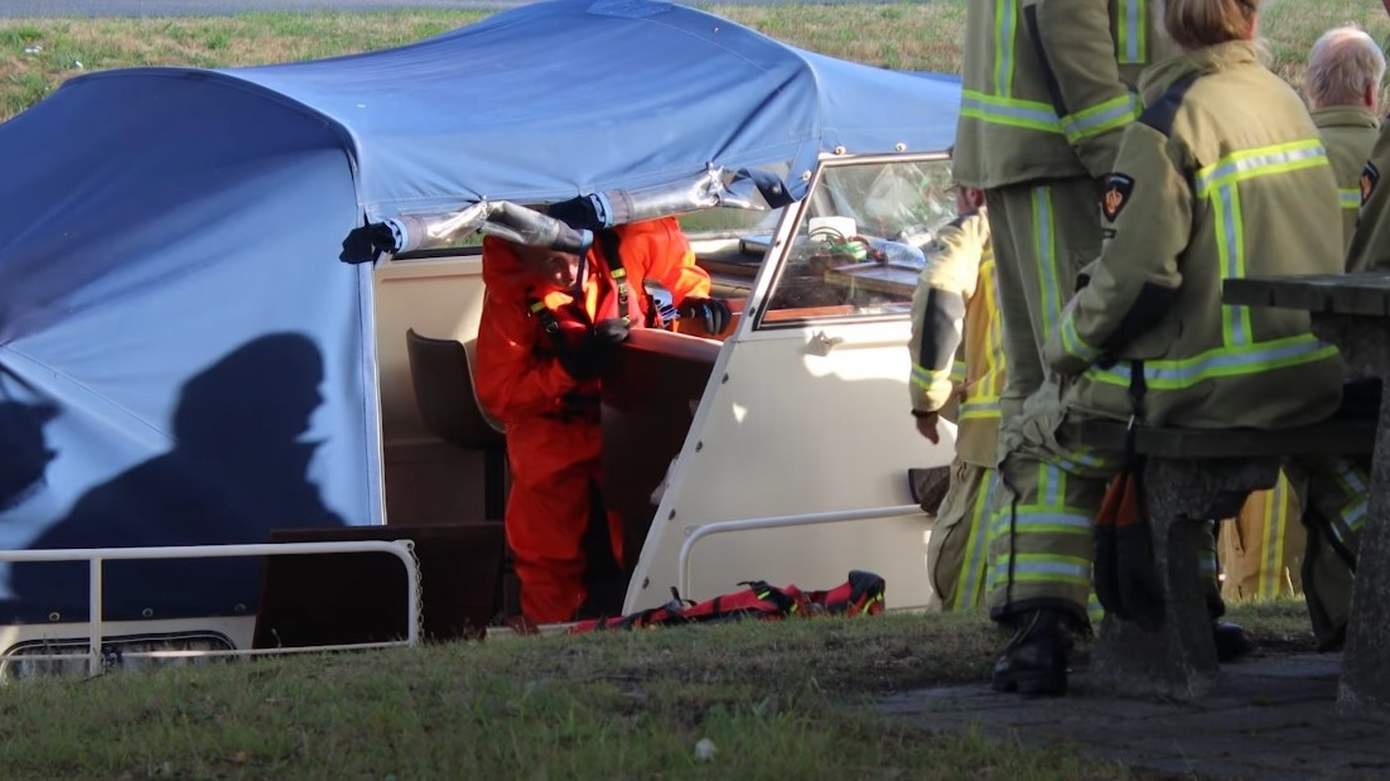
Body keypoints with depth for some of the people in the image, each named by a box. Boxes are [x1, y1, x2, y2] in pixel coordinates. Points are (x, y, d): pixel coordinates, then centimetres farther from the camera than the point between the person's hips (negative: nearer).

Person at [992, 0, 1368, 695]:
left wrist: (1064, 347, -2)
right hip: (1318, 374, 6)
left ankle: (1040, 634, 2)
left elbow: (1133, 276, -19)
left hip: (1214, 387, -6)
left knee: (1039, 437, 14)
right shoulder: (1286, 103, 10)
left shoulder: (1170, 122, -13)